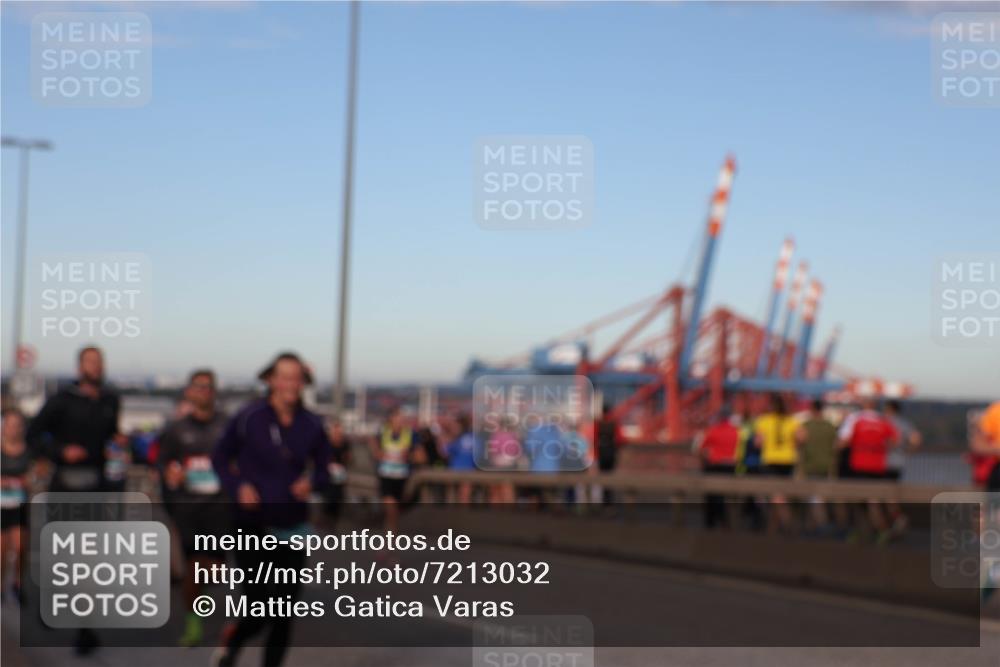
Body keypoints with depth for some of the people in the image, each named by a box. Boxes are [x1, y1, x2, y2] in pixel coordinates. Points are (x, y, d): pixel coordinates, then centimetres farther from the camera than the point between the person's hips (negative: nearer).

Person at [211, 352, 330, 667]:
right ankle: (231, 639, 28)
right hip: (254, 525, -3)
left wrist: (311, 482, -12)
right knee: (260, 608, -7)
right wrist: (237, 487, -12)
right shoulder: (249, 417, -9)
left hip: (292, 527, 3)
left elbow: (323, 469, 10)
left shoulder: (312, 425, -1)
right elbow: (220, 457, 3)